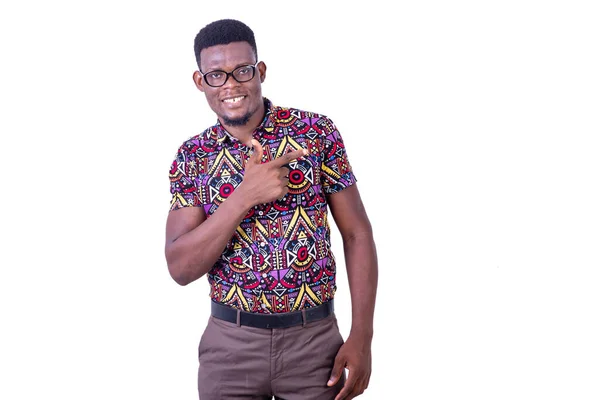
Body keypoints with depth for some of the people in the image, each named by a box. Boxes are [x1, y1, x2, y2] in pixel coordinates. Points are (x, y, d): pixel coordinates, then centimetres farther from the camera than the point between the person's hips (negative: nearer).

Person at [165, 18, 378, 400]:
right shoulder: (192, 157, 0)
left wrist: (362, 337, -7)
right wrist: (245, 195, -20)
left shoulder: (317, 132, -4)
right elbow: (180, 268, -9)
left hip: (314, 339, 0)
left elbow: (357, 234, -1)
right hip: (230, 342, 1)